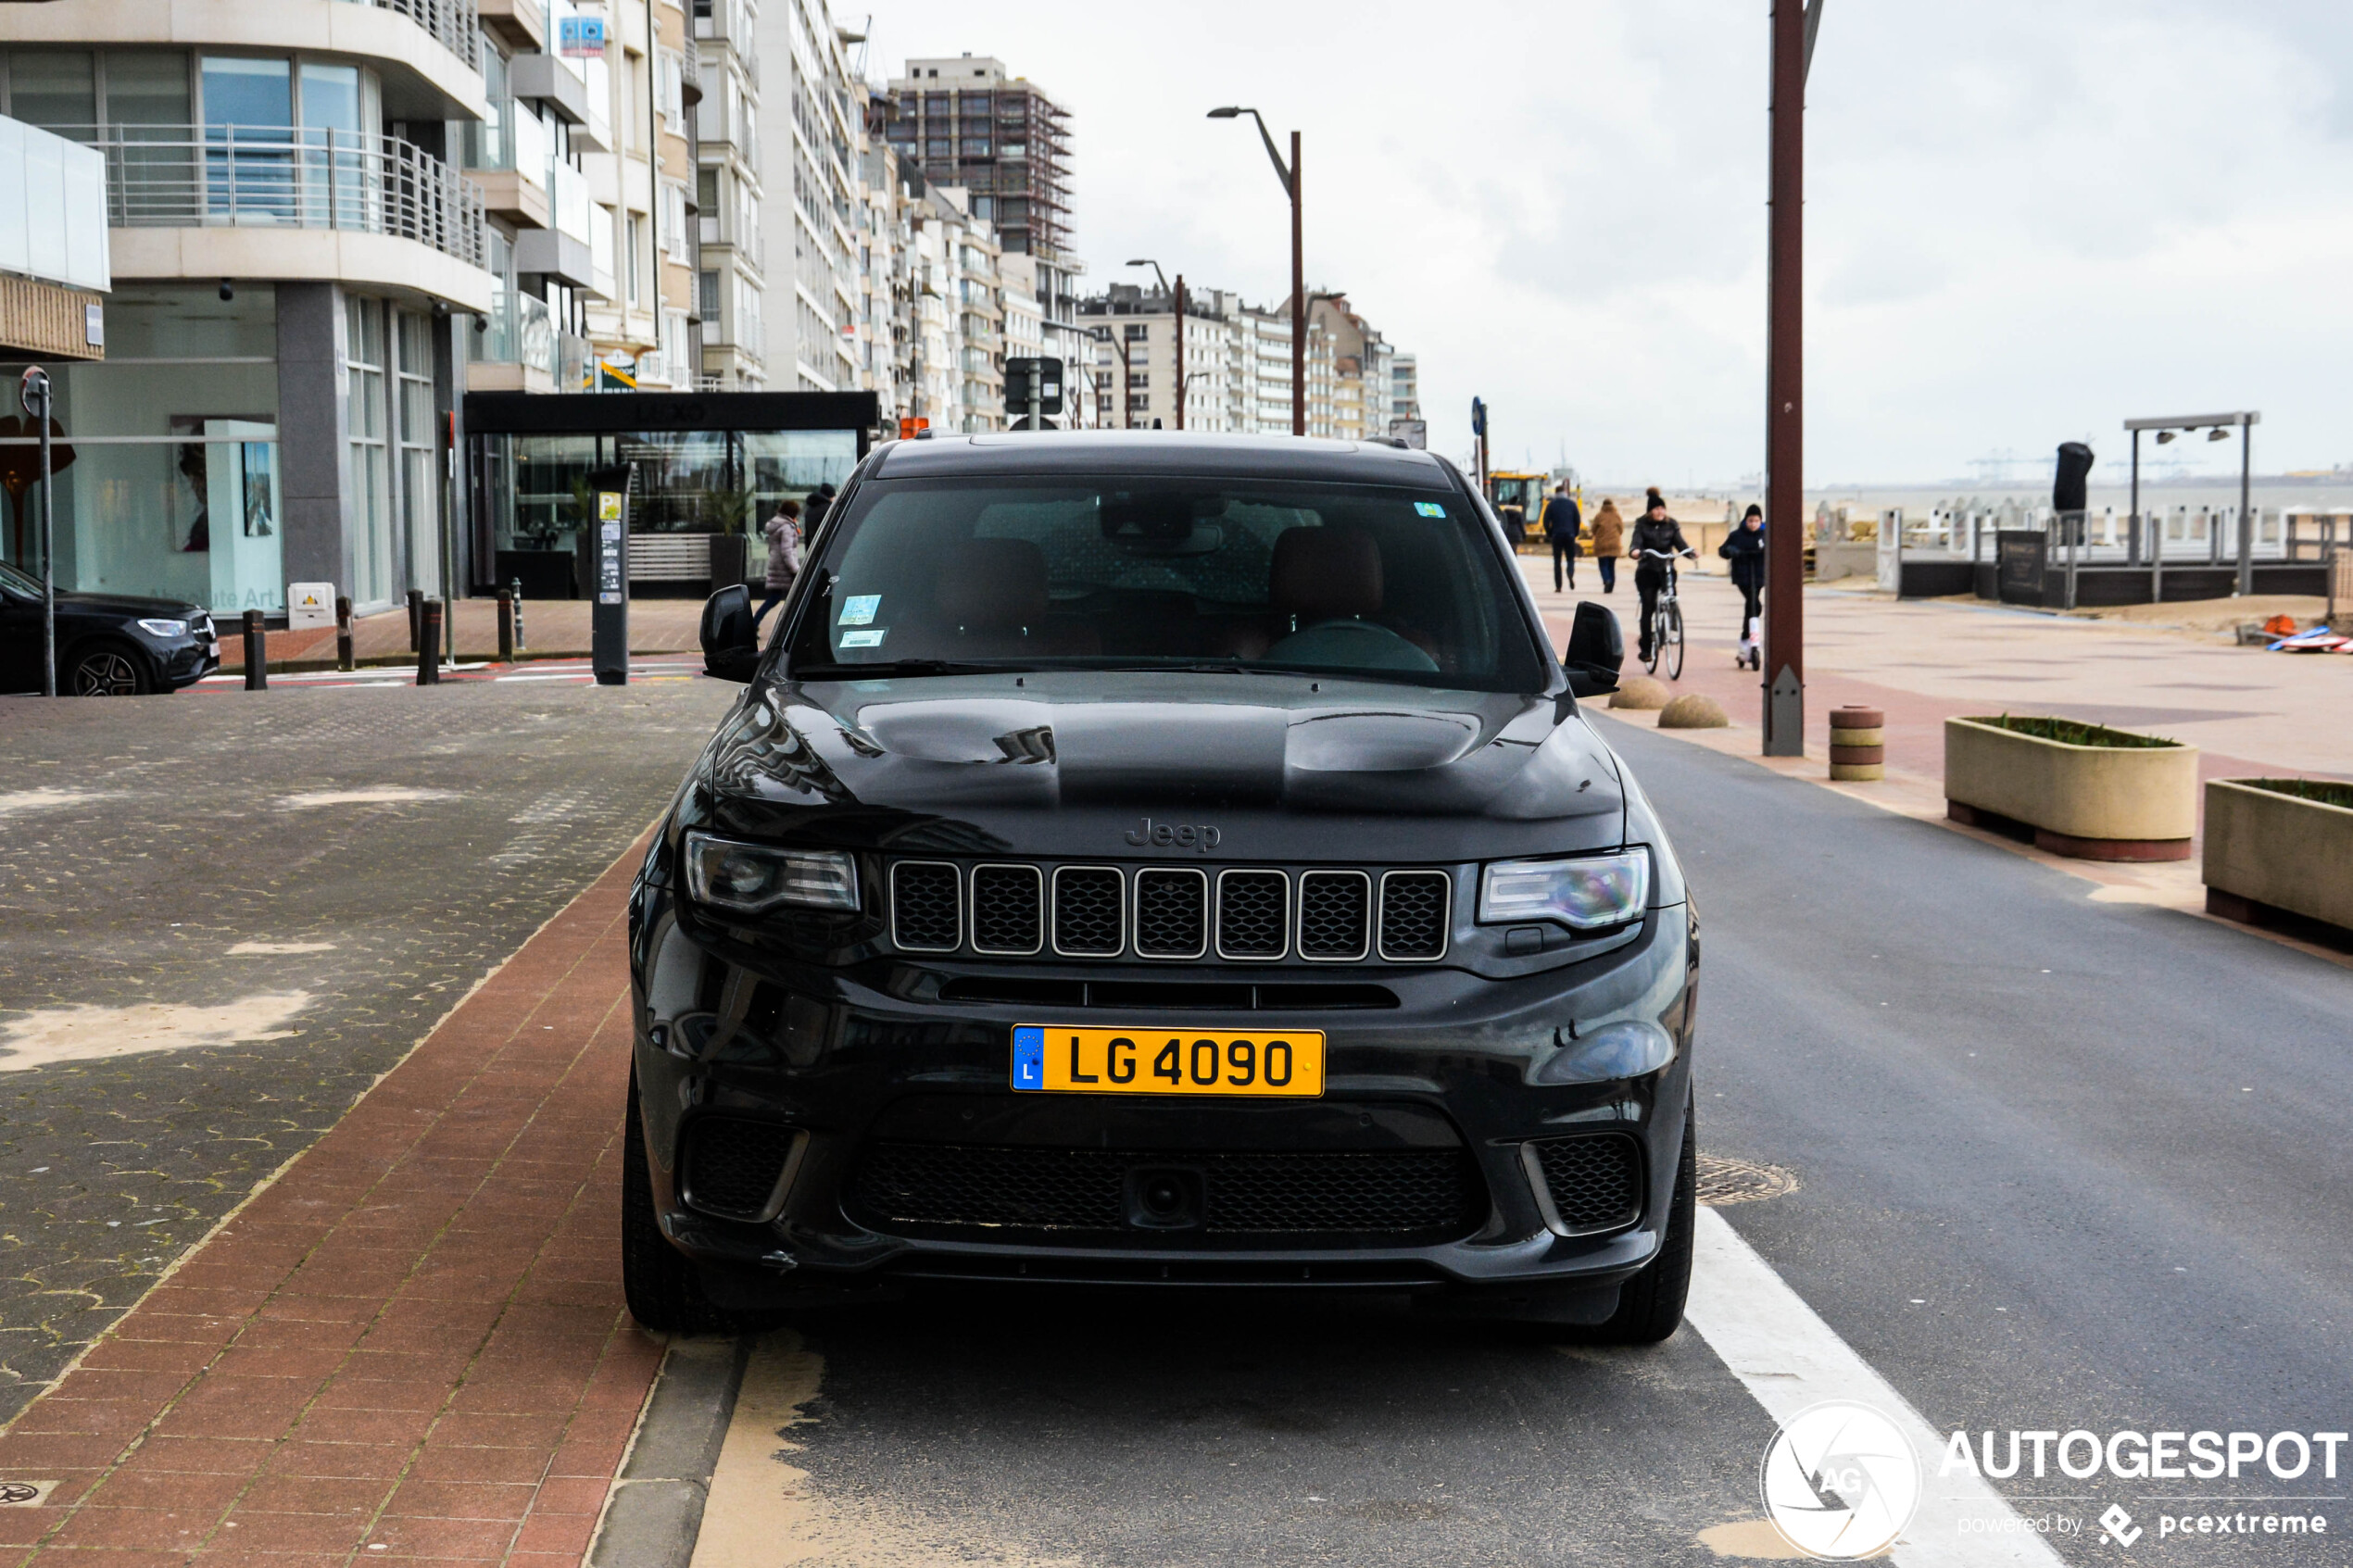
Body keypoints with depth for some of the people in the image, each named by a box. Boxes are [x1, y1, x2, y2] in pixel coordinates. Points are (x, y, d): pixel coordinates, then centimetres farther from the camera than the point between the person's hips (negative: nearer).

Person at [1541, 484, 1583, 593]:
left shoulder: (1551, 505, 2)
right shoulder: (1572, 503, 5)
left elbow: (1546, 521, -2)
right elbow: (1578, 520, 3)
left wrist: (1549, 534, 10)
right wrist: (1575, 533, 14)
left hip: (1556, 536, -1)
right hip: (1570, 535, 1)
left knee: (1557, 561, 4)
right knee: (1570, 559, 7)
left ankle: (1558, 586, -1)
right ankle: (1571, 575, -25)